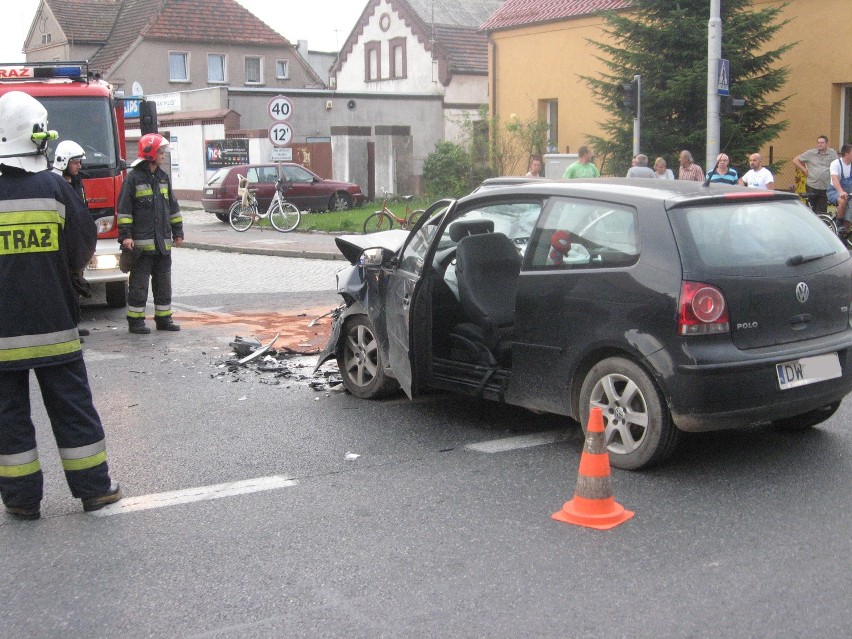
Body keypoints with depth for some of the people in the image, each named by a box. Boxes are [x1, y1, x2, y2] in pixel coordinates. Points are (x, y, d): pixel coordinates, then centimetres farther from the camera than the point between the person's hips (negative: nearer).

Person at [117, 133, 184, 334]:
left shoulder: (163, 177, 13)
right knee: (139, 283, -1)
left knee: (163, 283, 11)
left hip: (163, 242, 7)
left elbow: (172, 207, 19)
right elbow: (124, 209, -8)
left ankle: (163, 318, 18)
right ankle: (135, 320, 5)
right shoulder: (133, 178, -6)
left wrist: (178, 232, 16)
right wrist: (125, 235, -14)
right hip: (142, 241, -6)